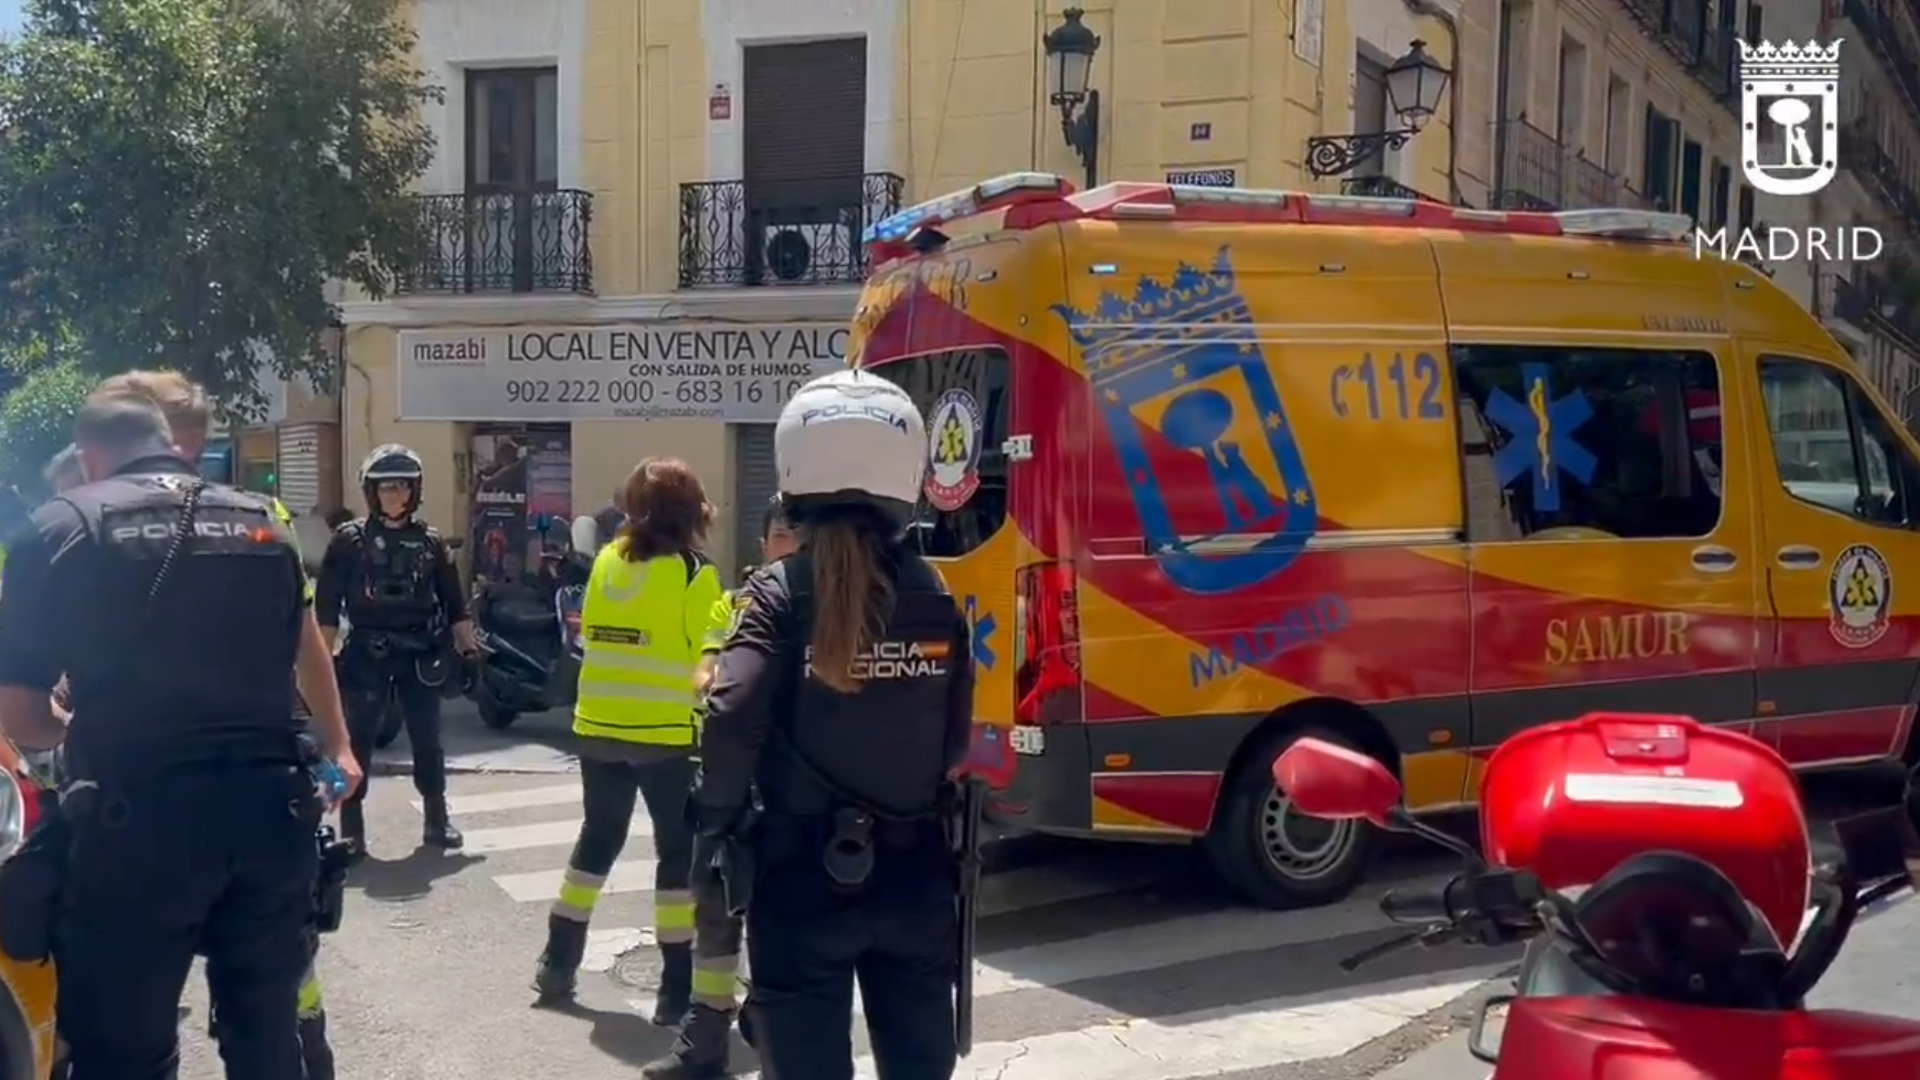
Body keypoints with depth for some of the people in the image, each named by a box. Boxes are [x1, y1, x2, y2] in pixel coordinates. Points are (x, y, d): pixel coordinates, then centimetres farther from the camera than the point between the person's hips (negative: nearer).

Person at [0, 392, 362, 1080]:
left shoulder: (61, 526, 2)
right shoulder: (262, 521, 13)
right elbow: (310, 655, 28)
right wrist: (337, 750, 43)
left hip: (138, 820, -4)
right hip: (268, 810, 4)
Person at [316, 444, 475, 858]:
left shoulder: (430, 540, 7)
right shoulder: (349, 539, -1)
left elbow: (454, 602, 10)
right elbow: (327, 606, -3)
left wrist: (468, 649, 6)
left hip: (419, 654, 2)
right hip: (366, 654, -2)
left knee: (428, 741, 9)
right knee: (358, 741, 0)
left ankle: (437, 820, 21)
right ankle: (351, 829, 6)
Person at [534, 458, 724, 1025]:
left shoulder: (606, 561, 3)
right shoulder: (694, 573, -12)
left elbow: (590, 634, 13)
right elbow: (707, 658, -11)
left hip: (598, 727, 5)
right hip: (666, 733, -5)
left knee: (597, 839, 21)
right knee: (678, 852, 5)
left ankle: (557, 963, 28)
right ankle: (677, 989, 6)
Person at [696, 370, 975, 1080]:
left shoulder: (778, 596, -11)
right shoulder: (935, 597, -2)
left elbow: (732, 725, -22)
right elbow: (957, 743, -1)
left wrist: (719, 824, -7)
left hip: (803, 879, -3)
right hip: (915, 875, 3)